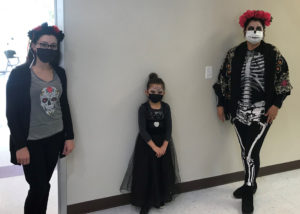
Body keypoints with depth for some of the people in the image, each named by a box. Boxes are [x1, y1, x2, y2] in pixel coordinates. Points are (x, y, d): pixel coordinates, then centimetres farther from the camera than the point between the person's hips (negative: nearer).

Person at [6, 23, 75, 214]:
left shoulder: (60, 73, 4)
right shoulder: (19, 74, -11)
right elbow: (11, 113, -10)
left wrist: (69, 137, 8)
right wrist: (20, 146, -14)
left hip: (55, 139, 4)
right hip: (31, 141, -4)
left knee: (42, 186, 14)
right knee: (40, 187, -1)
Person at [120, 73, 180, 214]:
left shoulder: (166, 107, -1)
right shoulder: (143, 108, -11)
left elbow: (169, 128, -3)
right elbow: (143, 131, -15)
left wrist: (164, 146, -15)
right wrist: (155, 147, -19)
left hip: (163, 143, 3)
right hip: (146, 144, -3)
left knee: (163, 172, 8)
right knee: (146, 173, -1)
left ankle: (159, 199, 27)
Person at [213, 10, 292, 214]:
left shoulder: (273, 53, -3)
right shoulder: (234, 54, 3)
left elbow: (283, 80, 0)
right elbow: (223, 79, 9)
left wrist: (276, 105, -8)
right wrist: (221, 104, 7)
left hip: (262, 112, -3)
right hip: (239, 111, 3)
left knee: (252, 152, -6)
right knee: (245, 151, 13)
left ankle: (249, 192, 13)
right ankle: (251, 184, 33)